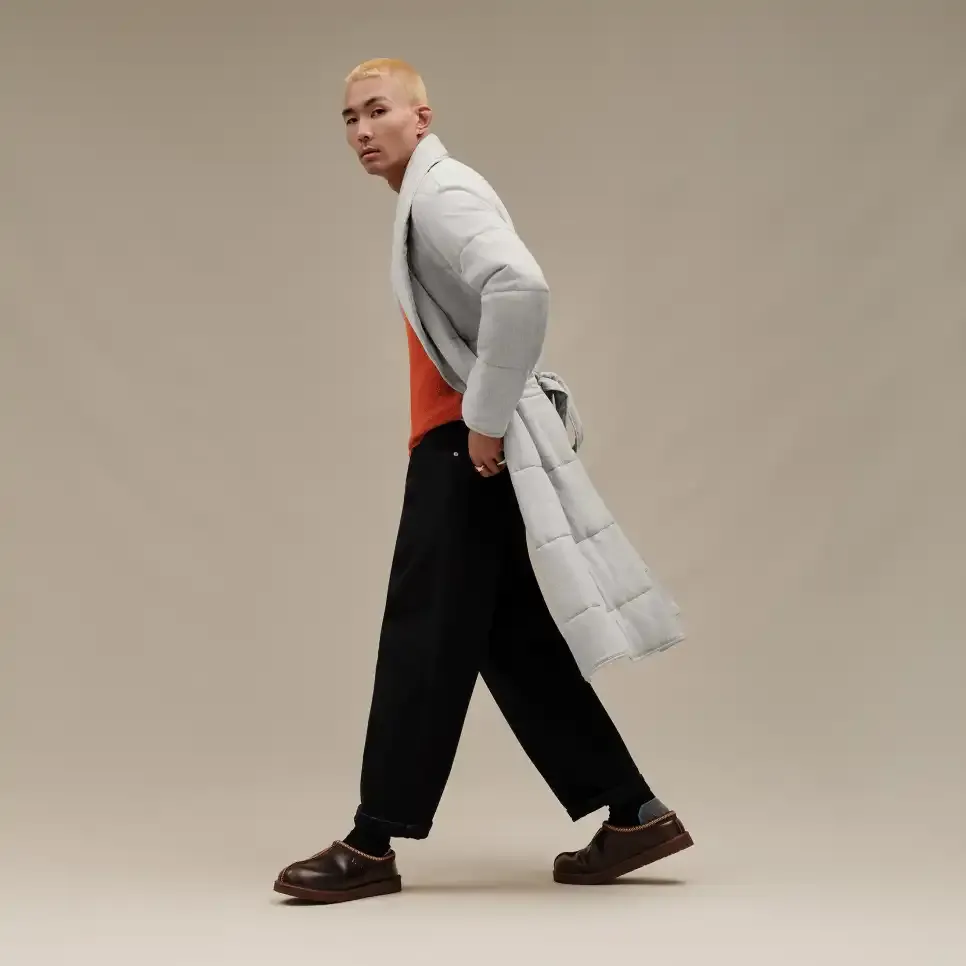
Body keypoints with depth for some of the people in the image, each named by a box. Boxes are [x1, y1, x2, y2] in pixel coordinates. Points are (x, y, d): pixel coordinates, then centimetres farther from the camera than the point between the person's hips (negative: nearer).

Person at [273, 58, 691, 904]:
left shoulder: (441, 193, -12)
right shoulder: (427, 200, 20)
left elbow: (521, 289, -29)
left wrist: (486, 418, -24)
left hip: (466, 447, -10)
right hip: (466, 445, 10)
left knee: (424, 638, -6)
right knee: (515, 642, 11)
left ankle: (374, 846, 1)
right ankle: (634, 814, 15)